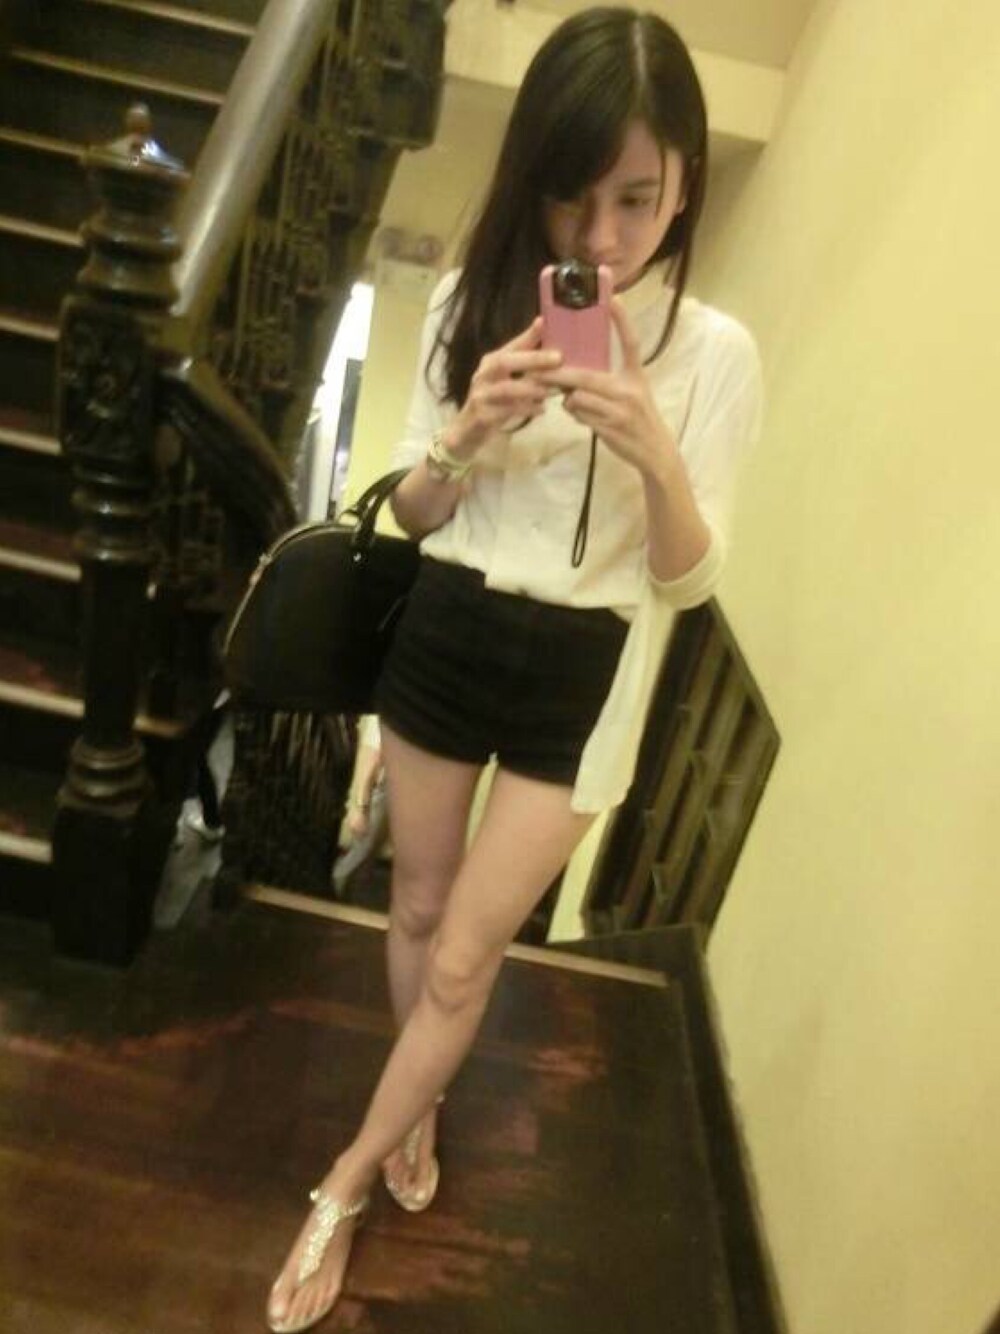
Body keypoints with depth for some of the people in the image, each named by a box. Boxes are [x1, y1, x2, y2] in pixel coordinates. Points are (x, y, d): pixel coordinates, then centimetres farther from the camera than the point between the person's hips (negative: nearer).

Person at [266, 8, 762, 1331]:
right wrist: (466, 431, -21)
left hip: (579, 680, -2)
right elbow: (411, 516, 0)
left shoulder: (716, 352, -9)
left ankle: (343, 1184, 32)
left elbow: (689, 579, -10)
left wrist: (653, 454, -28)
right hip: (446, 638, 3)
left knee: (463, 957, 6)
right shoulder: (473, 299, -3)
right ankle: (417, 1107, 49)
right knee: (418, 910, 19)